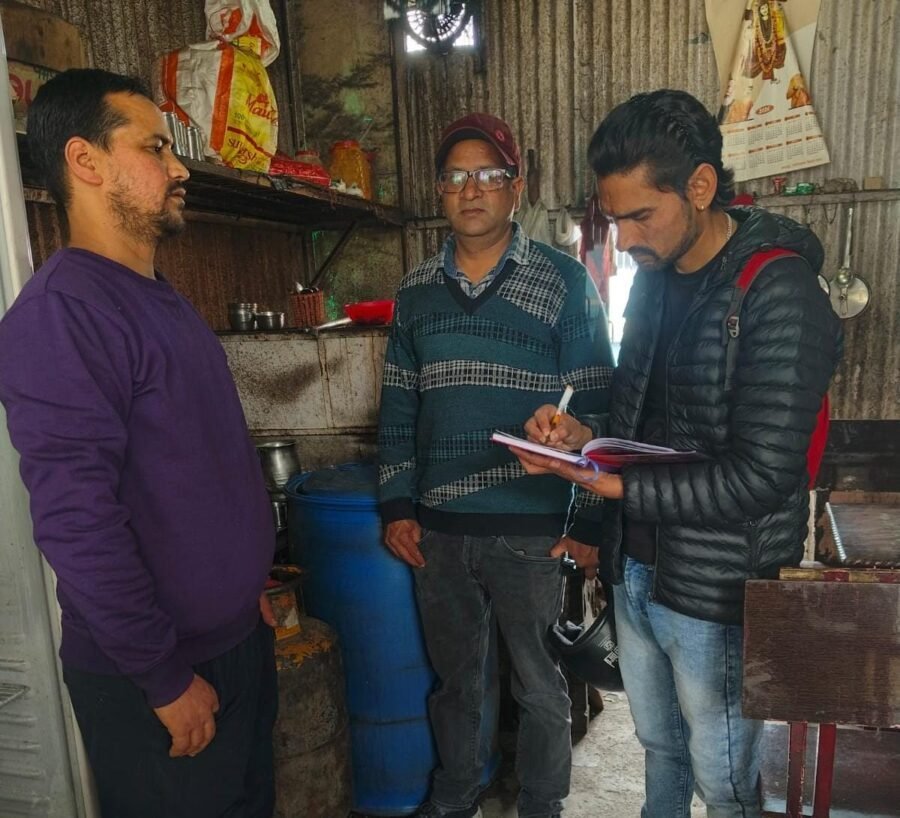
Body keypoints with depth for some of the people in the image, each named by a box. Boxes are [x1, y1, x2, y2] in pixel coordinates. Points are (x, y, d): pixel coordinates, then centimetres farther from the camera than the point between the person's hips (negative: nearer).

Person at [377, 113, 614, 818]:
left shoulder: (564, 282, -4)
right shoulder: (417, 292, 7)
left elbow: (594, 406, -5)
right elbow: (398, 409, 10)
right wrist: (398, 508, 5)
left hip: (532, 529, -3)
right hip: (437, 529, 4)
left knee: (539, 686, 14)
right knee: (454, 677, 21)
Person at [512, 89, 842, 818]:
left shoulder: (780, 296, -20)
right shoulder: (654, 277, 4)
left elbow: (761, 478, -23)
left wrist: (611, 486, -22)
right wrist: (587, 437, -6)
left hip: (718, 594, -6)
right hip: (633, 571, 7)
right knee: (659, 745, 26)